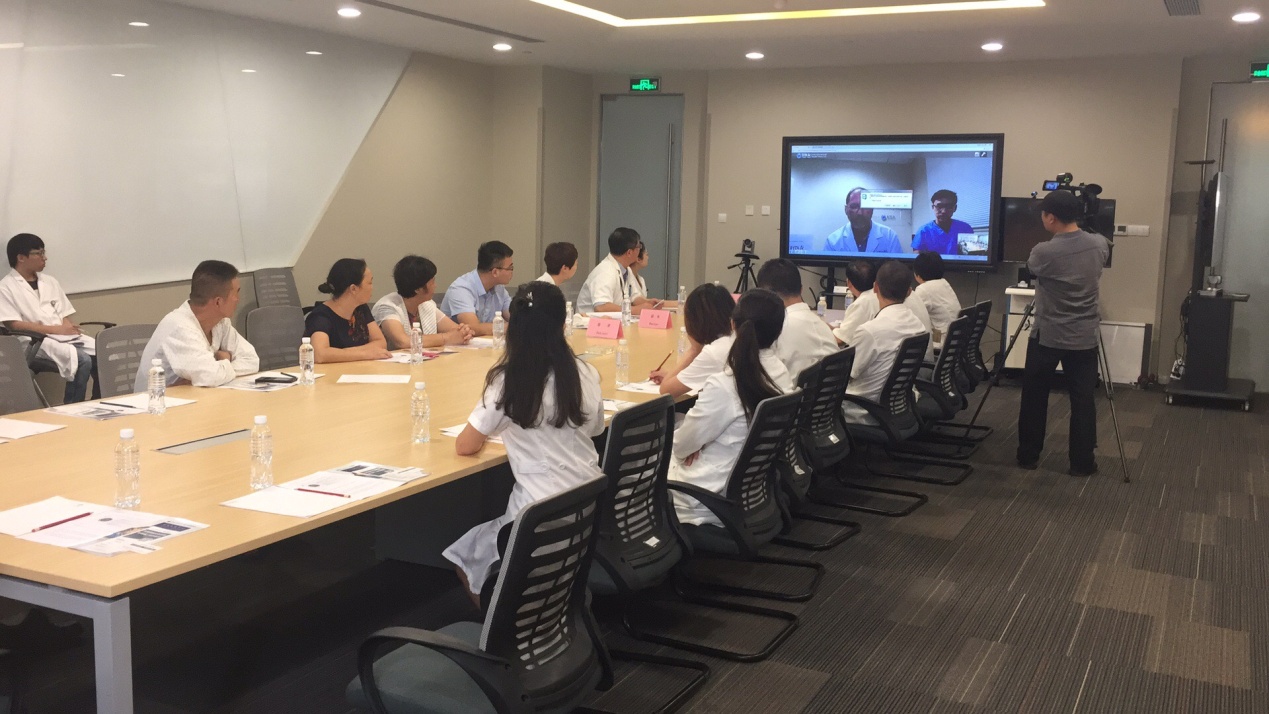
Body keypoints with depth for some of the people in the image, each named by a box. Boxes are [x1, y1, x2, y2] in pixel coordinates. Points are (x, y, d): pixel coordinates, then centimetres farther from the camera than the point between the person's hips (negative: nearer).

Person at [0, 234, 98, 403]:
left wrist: (69, 328, -8)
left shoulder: (50, 282, 19)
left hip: (65, 338, 6)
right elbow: (14, 325, -10)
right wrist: (55, 329, -15)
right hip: (35, 342, -6)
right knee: (82, 360, -31)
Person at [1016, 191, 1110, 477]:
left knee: (1034, 397, 11)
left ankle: (1028, 456, 19)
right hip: (1084, 338, 3)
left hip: (1047, 337, -3)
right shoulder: (1099, 244, -4)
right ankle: (1082, 462, 12)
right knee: (1083, 400, 8)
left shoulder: (1043, 252, -18)